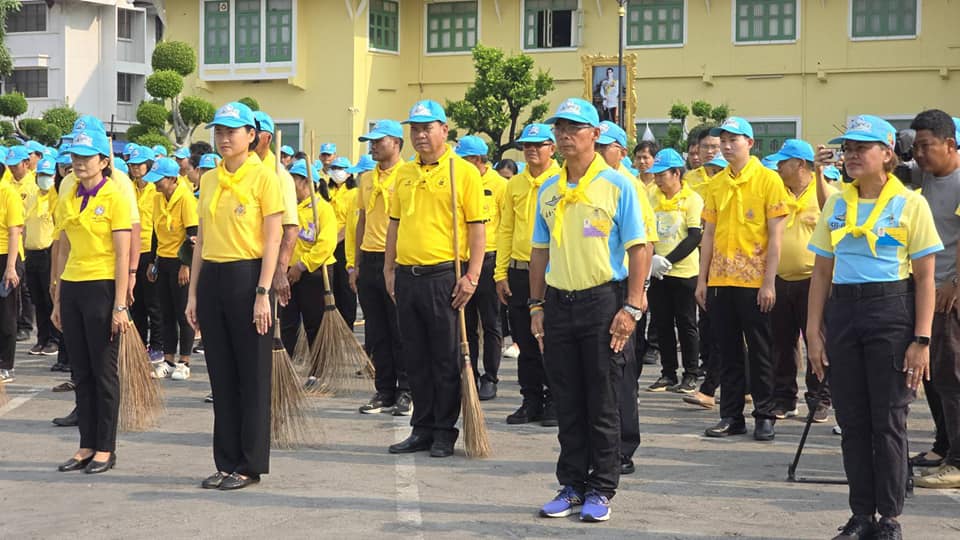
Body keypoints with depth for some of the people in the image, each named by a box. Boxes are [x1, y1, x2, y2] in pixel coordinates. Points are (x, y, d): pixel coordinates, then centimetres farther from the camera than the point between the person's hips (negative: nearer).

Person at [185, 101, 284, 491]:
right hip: (212, 278, 6)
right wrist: (193, 292, 10)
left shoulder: (263, 178, -6)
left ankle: (251, 465, 8)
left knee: (253, 376, 0)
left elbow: (272, 241, -9)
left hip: (247, 276, -6)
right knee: (221, 375, 9)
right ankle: (227, 462, 17)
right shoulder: (209, 180, 11)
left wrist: (262, 293, -16)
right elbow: (202, 239, 14)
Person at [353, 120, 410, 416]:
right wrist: (356, 264, 15)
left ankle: (406, 392, 6)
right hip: (369, 261, 7)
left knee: (400, 332, -2)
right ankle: (384, 391, 16)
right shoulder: (367, 179, 14)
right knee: (376, 333, 9)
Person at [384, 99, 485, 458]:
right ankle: (422, 429, 19)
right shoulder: (405, 173, 13)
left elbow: (477, 227, -7)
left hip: (443, 276, -6)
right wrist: (389, 269, 13)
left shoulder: (463, 171, -4)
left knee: (445, 359, 1)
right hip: (407, 276, 6)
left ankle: (445, 432, 10)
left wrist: (472, 275, -13)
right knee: (415, 359, 10)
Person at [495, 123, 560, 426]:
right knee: (525, 343, 9)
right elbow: (505, 231, 13)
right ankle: (531, 401, 17)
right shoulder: (515, 185, 11)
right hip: (519, 272, 5)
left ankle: (555, 402, 10)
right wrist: (501, 273, 7)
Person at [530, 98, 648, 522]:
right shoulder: (548, 191, 10)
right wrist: (537, 305, 10)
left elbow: (637, 249, -7)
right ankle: (572, 485, 18)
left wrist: (632, 308, -14)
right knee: (567, 403, 9)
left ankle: (601, 490, 10)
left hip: (603, 300, -5)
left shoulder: (617, 185, -5)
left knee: (603, 404, 1)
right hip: (559, 301, 5)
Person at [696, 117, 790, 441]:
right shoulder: (716, 184, 9)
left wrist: (769, 282, -13)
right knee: (728, 351, 9)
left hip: (754, 280, -5)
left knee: (760, 352, 3)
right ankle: (731, 415, 16)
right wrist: (702, 280, 7)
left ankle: (765, 416, 11)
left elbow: (775, 235, -8)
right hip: (720, 279, 5)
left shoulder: (768, 180, -5)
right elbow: (709, 234, 12)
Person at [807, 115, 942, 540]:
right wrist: (814, 331, 5)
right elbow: (822, 271, 12)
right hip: (842, 311, 4)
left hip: (890, 312, -4)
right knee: (852, 421, 7)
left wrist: (922, 340, -10)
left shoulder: (910, 203, -3)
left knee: (888, 420, -1)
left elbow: (925, 277, -4)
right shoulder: (836, 205, 10)